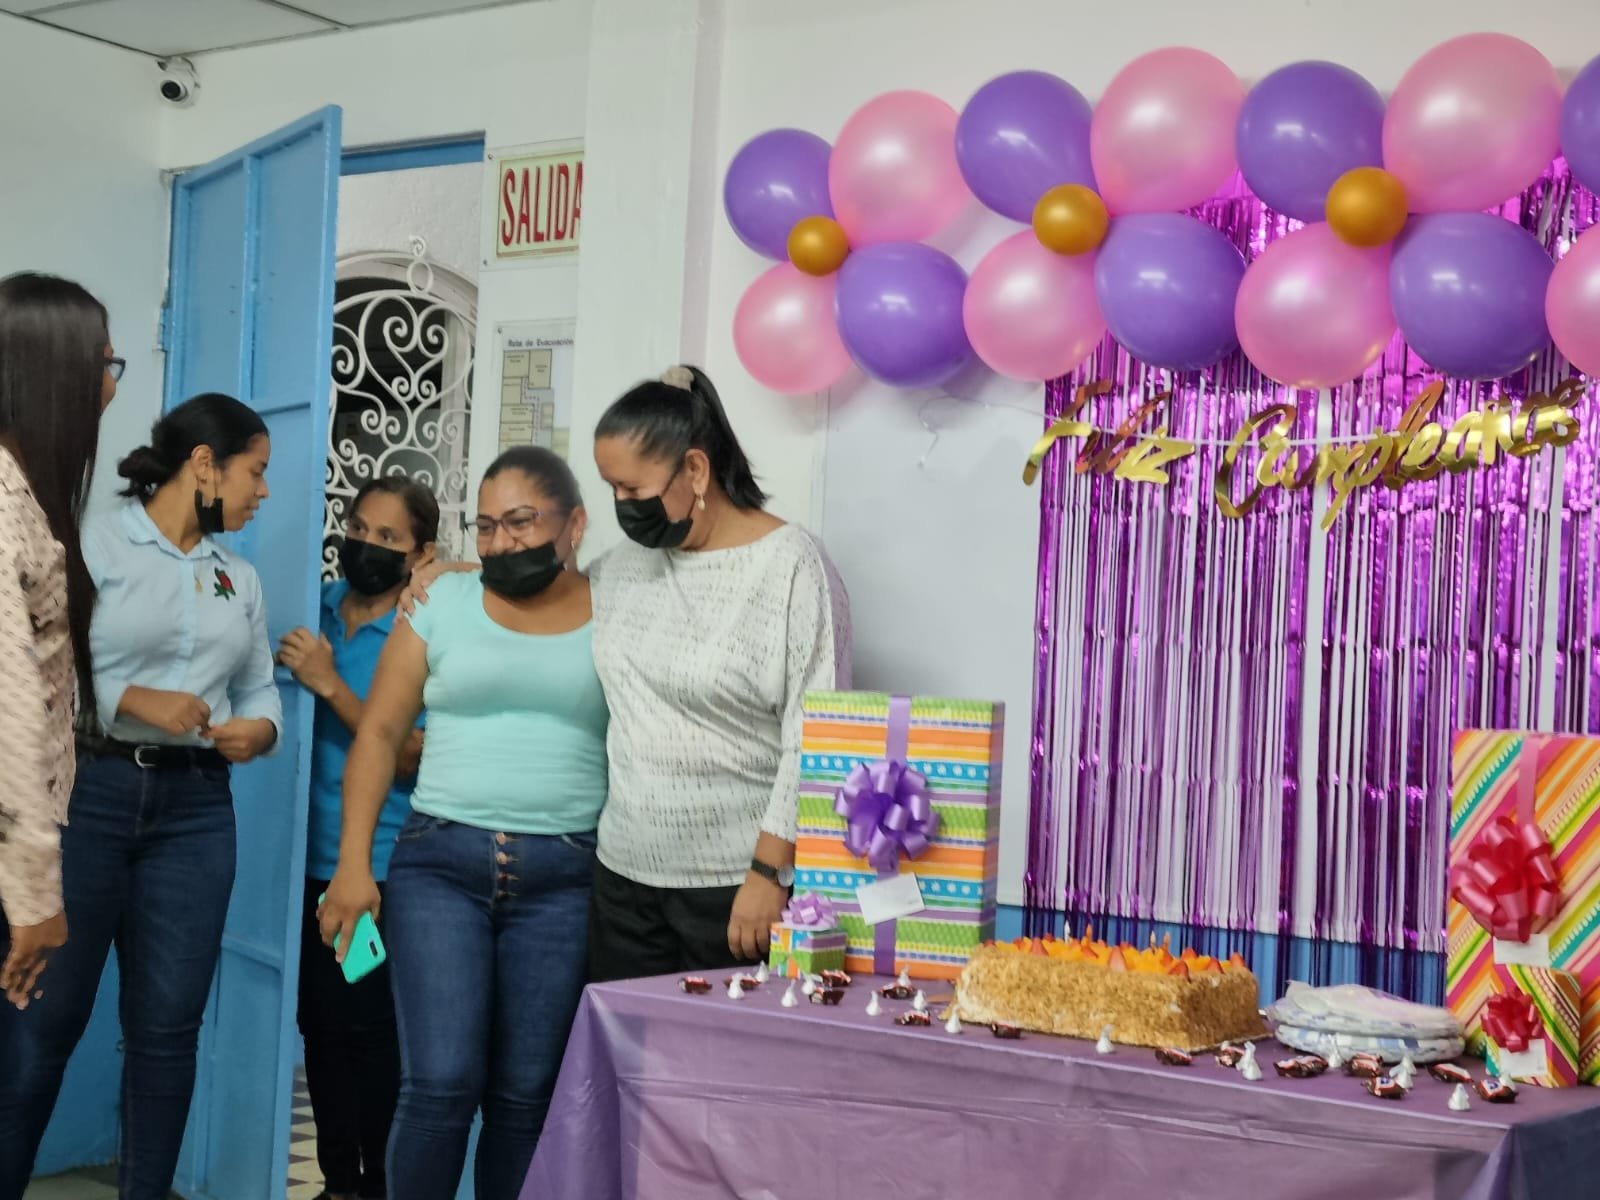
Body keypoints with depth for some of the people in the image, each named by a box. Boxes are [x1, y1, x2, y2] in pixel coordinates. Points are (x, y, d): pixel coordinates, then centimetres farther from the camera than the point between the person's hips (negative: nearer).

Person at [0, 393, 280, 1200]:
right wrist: (134, 701, -18)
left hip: (195, 808, 5)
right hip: (87, 792, -5)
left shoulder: (240, 578, 15)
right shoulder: (91, 544, -4)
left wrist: (263, 728, -7)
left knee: (167, 1026, 6)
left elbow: (258, 685, 15)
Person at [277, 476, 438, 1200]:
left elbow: (408, 755, -16)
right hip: (308, 855, 5)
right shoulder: (314, 609, 5)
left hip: (377, 865, -5)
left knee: (368, 1029, -1)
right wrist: (283, 670, -7)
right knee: (319, 1023, 12)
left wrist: (329, 683, -21)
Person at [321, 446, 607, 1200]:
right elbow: (380, 732, 7)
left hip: (564, 877, 0)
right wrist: (353, 864, 0)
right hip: (441, 862, 0)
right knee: (440, 1085, -7)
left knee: (525, 1095, 5)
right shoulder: (445, 603, 7)